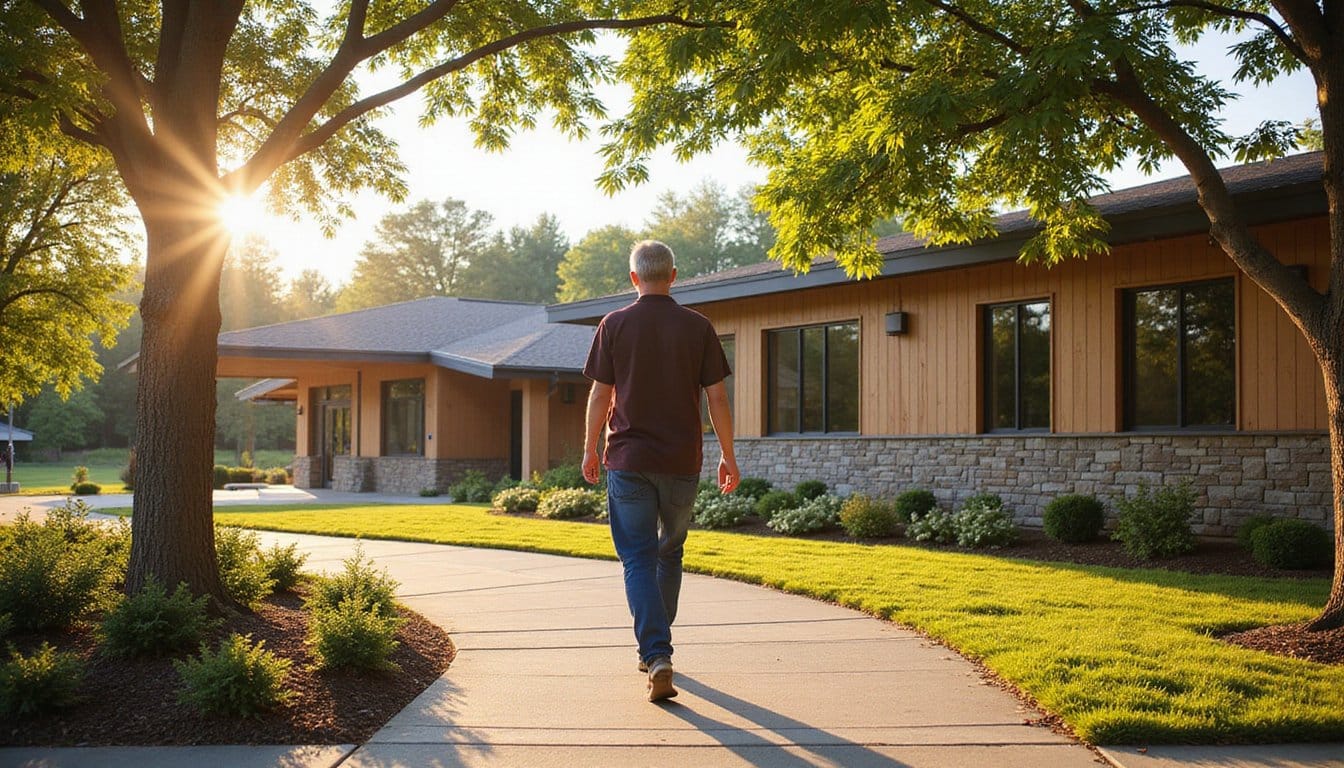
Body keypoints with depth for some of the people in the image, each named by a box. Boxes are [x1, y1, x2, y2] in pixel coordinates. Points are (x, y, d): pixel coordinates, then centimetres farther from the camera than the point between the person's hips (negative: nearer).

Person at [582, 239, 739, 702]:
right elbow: (716, 396, -1)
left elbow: (600, 394, -1)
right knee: (669, 552, 19)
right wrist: (728, 456, 7)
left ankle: (656, 655, -15)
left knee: (638, 559, 0)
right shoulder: (698, 327, -1)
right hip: (682, 461, 2)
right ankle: (655, 645, 29)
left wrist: (590, 450, 11)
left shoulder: (615, 325, -2)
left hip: (628, 460, -1)